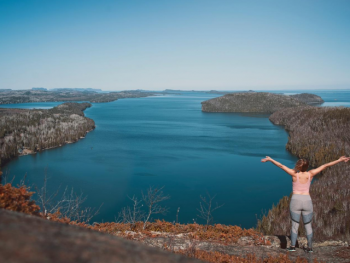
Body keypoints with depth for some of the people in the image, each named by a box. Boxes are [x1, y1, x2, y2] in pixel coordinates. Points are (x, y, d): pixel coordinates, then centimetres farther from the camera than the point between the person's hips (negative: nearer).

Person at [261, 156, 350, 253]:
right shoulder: (310, 174, -2)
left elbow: (281, 165, -8)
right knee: (308, 225, 13)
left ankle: (292, 246, 9)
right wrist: (339, 160, 9)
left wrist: (270, 159, -2)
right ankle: (309, 247, 16)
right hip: (307, 201, 2)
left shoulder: (295, 174, -7)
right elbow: (325, 165, 3)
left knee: (295, 225, 8)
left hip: (295, 201, -2)